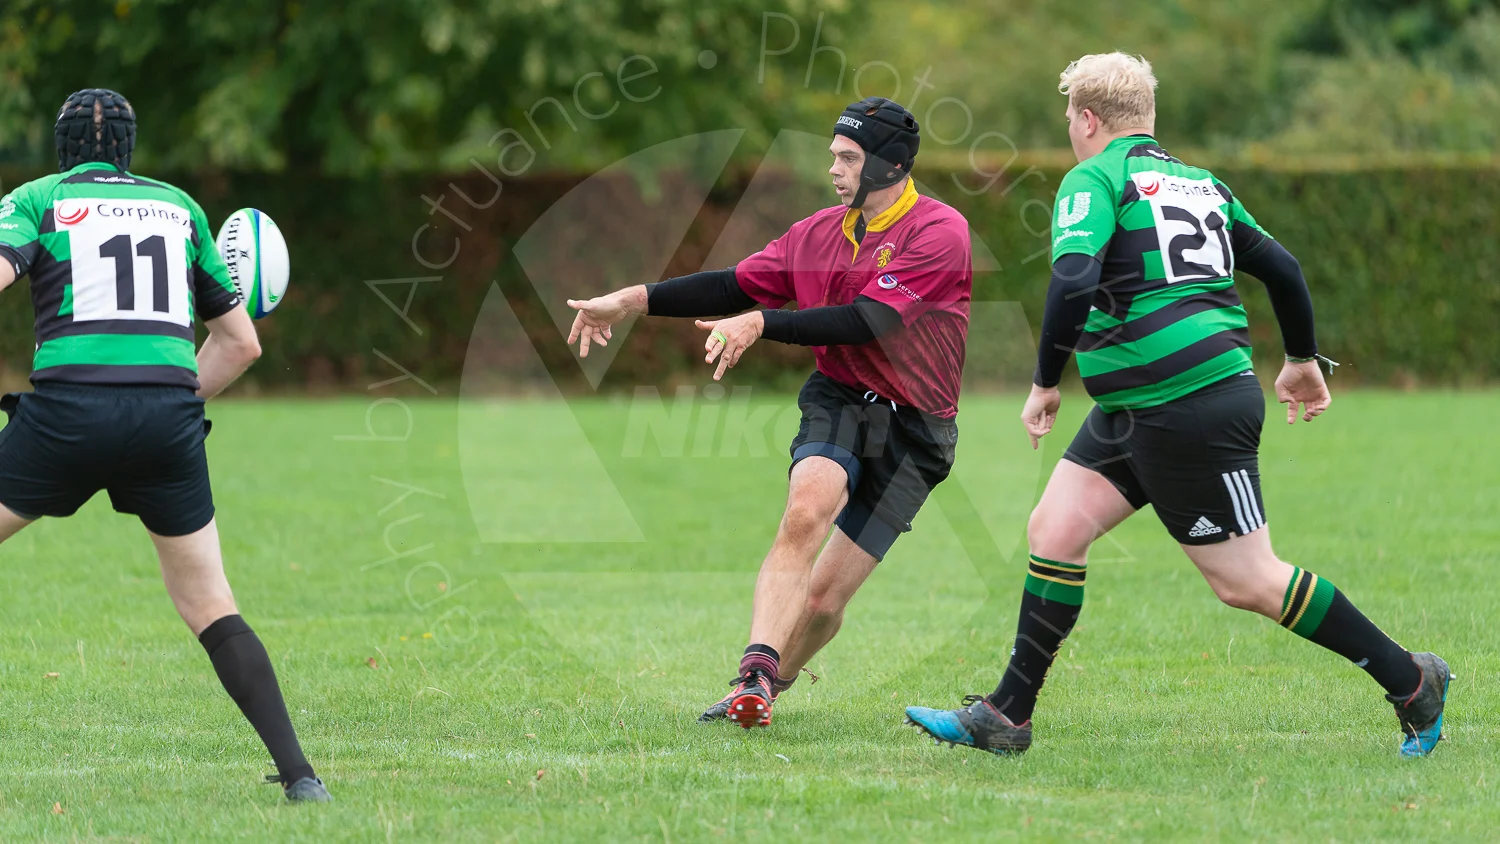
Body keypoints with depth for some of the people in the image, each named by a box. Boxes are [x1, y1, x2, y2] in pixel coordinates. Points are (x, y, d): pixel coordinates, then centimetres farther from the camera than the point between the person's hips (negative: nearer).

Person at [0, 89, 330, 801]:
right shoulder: (179, 208, 21)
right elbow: (241, 344, 23)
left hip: (68, 413, -3)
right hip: (170, 416, 3)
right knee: (210, 608, 11)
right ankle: (297, 772, 2)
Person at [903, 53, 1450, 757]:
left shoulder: (1095, 179, -8)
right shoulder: (1200, 183, 15)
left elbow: (1073, 283, -23)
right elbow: (1281, 266, 18)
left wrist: (1045, 384, -13)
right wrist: (1302, 362, 32)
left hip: (1191, 411, -10)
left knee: (1247, 582, -3)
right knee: (1054, 530, 8)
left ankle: (1410, 681, 5)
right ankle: (1005, 718, 8)